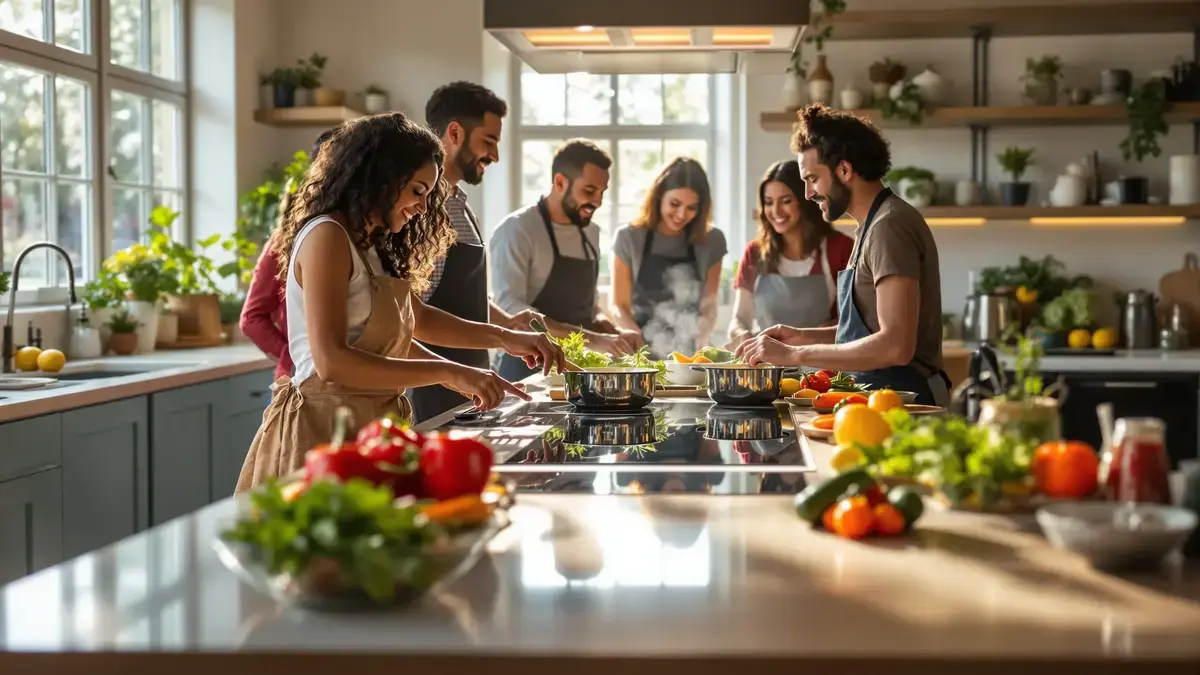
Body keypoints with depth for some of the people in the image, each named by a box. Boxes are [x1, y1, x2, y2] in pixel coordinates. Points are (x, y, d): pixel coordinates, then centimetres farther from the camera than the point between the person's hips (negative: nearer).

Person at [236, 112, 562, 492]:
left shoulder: (372, 248, 16)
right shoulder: (326, 236, -11)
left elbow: (411, 321, 30)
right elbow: (331, 362, -20)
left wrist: (505, 339, 19)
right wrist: (446, 372, -20)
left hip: (370, 428, 9)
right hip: (325, 428, -9)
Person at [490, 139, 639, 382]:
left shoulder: (591, 232, 11)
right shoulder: (517, 231, -11)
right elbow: (509, 309, -22)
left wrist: (613, 332, -1)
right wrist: (592, 339, -27)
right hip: (528, 371, -6)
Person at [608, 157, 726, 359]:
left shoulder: (712, 241, 2)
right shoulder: (629, 238, -2)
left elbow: (708, 304, 7)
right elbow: (619, 307, -1)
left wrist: (703, 336, -13)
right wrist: (644, 350, -16)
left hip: (691, 356, 1)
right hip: (642, 355, -1)